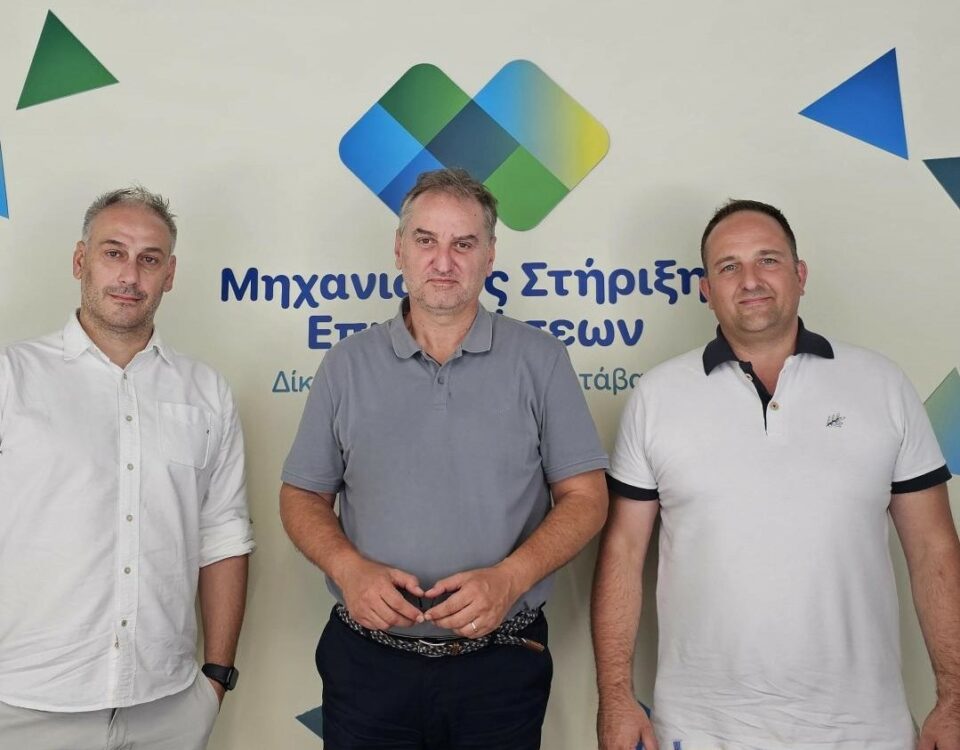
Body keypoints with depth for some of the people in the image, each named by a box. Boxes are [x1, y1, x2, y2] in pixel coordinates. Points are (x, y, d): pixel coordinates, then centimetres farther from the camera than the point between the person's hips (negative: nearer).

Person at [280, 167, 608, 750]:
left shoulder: (540, 359, -1)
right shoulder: (348, 364, 3)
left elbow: (585, 497, -2)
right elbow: (303, 496, 7)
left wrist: (508, 577, -16)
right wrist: (349, 568, -11)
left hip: (501, 664, -1)